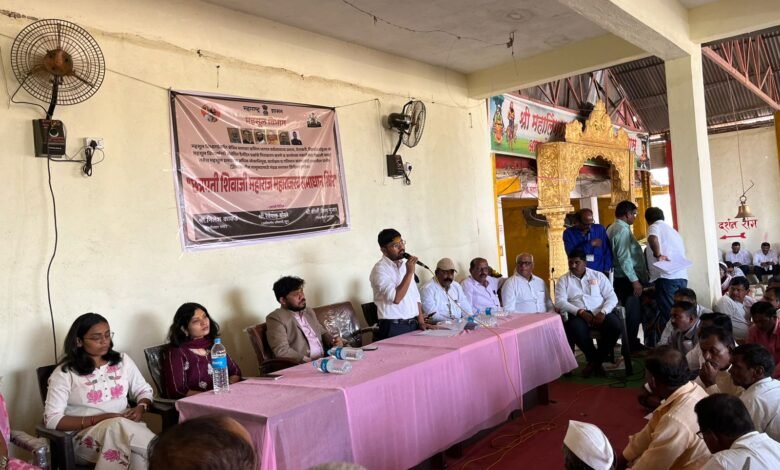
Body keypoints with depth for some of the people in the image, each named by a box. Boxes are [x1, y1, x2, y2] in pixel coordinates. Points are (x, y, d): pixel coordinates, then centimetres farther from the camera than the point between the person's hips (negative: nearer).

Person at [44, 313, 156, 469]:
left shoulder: (122, 360, 11)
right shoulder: (65, 373, 0)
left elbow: (144, 390, 19)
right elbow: (52, 419, -6)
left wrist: (141, 408, -6)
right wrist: (97, 419, -17)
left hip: (126, 426, 2)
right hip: (86, 435, -2)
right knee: (118, 426, -36)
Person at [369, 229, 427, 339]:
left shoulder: (405, 265, 12)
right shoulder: (380, 269, -11)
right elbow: (396, 298, -22)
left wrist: (421, 321, 8)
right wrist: (409, 272, -20)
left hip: (414, 325, 7)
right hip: (394, 328, -6)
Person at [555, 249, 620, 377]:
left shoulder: (598, 276, 14)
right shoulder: (563, 280, 12)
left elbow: (612, 297, 7)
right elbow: (560, 301, -3)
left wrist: (603, 312, -14)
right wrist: (580, 312, -17)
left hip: (599, 313, 2)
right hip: (577, 315, -1)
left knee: (615, 324, -30)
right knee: (576, 328, -36)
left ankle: (595, 361, -6)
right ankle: (595, 360, -8)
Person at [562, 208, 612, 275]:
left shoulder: (600, 229, 1)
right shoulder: (569, 233, -2)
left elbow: (607, 251, 3)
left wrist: (606, 271, -5)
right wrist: (590, 244, -16)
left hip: (599, 273, 1)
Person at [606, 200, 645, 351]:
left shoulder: (613, 228, 15)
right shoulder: (622, 229, -16)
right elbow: (624, 258, -23)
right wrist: (635, 280, -22)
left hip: (622, 278, 10)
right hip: (627, 279, -10)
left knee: (630, 313, 16)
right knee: (633, 314, -2)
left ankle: (631, 344, 24)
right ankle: (631, 347, 5)